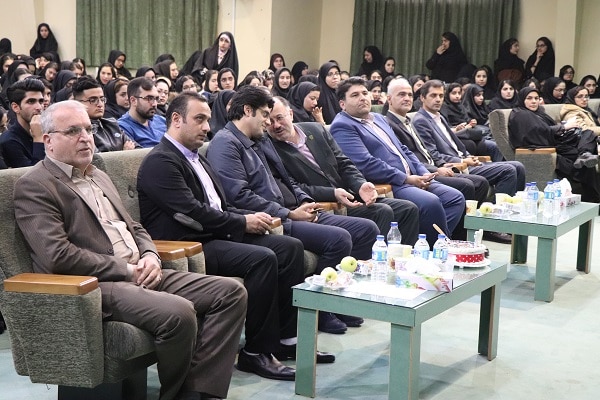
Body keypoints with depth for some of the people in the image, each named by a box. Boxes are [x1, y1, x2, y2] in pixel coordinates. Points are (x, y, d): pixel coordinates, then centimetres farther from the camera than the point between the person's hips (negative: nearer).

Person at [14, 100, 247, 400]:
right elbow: (57, 256, -17)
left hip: (138, 274, 9)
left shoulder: (98, 177, 22)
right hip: (95, 286, -9)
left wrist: (150, 256, 3)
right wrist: (126, 269, -13)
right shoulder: (33, 187, -5)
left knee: (231, 293, -6)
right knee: (179, 312, -34)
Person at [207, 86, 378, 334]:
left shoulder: (262, 141, 23)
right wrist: (289, 214, -16)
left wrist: (305, 202, 5)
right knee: (339, 238, -26)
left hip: (294, 213, 10)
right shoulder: (225, 143, -7)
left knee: (367, 229, 0)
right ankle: (320, 310, -7)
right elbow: (239, 195, -19)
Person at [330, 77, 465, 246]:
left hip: (412, 179, 10)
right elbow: (365, 164, -17)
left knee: (456, 198, -4)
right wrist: (407, 179, -15)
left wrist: (424, 174, 6)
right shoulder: (342, 127, -6)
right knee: (431, 202, -29)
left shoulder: (379, 118, 24)